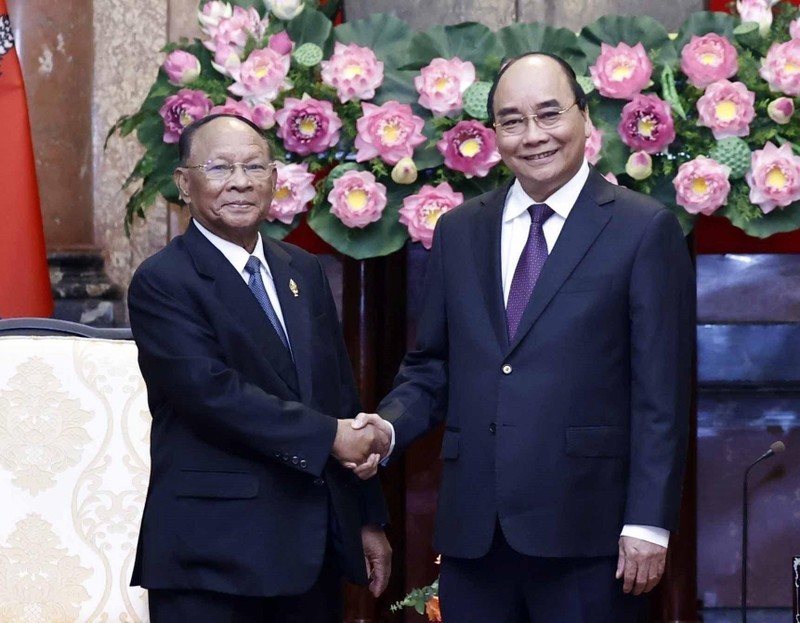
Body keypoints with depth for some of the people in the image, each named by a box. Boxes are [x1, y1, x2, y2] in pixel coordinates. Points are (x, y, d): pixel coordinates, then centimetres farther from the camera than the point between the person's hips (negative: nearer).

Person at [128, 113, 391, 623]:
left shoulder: (304, 271, 14)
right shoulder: (163, 283, -7)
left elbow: (342, 392, 15)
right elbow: (211, 390, -19)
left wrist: (370, 518, 13)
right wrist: (327, 436, -19)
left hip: (316, 545, 6)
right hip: (215, 551, -6)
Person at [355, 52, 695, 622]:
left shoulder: (645, 230, -1)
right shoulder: (458, 232, 13)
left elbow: (662, 394, -4)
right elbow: (431, 367, 16)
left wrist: (649, 523, -10)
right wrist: (388, 425, -4)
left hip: (586, 533, -4)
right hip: (472, 532, 4)